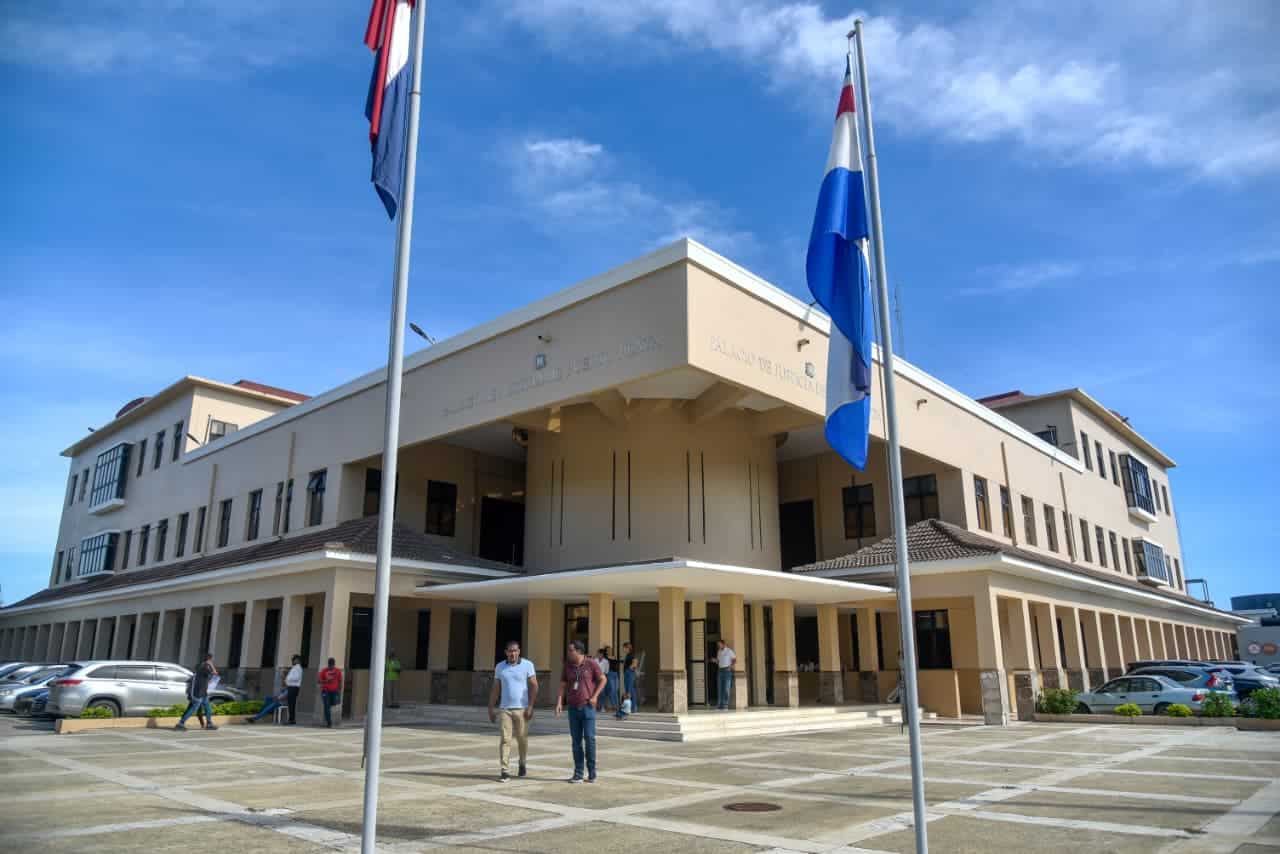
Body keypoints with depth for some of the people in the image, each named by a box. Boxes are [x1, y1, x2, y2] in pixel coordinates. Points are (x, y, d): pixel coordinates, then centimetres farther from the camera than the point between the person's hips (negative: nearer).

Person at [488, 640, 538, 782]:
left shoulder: (527, 665, -5)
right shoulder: (500, 667, 4)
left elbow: (534, 687, -6)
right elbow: (495, 689, 9)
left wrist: (530, 706, -15)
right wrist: (491, 709, 6)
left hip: (522, 709, -1)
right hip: (505, 709, 2)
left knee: (522, 739, 8)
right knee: (505, 739, -7)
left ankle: (522, 763, 33)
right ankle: (504, 771, -6)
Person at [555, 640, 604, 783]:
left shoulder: (591, 663, -7)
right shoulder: (567, 665, 3)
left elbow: (603, 680, 1)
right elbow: (563, 685, 5)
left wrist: (595, 696, -8)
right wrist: (559, 703, -7)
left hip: (588, 707, -3)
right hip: (573, 708, 3)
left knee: (589, 738, -5)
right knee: (576, 740, 4)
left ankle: (592, 773, 9)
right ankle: (578, 774, 11)